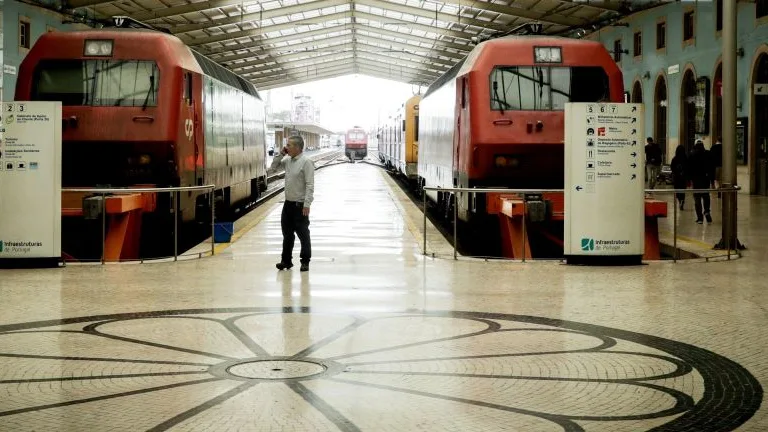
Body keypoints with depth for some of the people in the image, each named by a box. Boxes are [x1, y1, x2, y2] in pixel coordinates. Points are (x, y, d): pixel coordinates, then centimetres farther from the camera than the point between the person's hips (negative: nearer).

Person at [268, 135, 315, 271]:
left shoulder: (306, 162, -14)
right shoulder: (287, 160, 7)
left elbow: (310, 185, -17)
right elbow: (272, 169, 17)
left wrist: (307, 204, -21)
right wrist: (280, 155, 4)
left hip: (300, 205, -7)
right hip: (288, 203, 7)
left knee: (303, 234, 3)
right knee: (287, 234, 13)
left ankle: (305, 262, 14)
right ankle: (286, 260, 23)